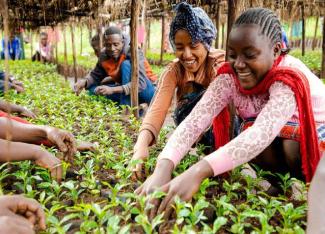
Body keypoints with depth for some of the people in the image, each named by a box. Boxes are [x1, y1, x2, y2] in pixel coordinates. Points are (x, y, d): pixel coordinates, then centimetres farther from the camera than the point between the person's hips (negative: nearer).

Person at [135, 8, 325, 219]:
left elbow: (264, 132, -50)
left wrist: (198, 172, -63)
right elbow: (194, 120, -34)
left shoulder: (291, 79, -34)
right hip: (276, 146, 4)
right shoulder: (229, 78, -21)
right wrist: (162, 169, -52)